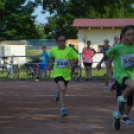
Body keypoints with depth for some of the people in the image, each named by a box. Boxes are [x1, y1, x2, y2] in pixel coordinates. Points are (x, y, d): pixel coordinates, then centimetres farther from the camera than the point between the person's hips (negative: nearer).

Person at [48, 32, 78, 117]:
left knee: (63, 90, 20)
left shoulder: (69, 50, -13)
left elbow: (77, 59, -7)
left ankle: (57, 94, 59)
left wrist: (72, 62, -27)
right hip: (57, 73, -2)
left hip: (66, 73, 2)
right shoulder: (53, 50, -7)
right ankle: (63, 109, -19)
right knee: (62, 88, -24)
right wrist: (50, 64, 3)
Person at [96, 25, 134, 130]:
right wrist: (100, 63, 18)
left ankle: (117, 115, 36)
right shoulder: (117, 47, -15)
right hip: (120, 73, -4)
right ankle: (122, 100, -7)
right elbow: (107, 54, 3)